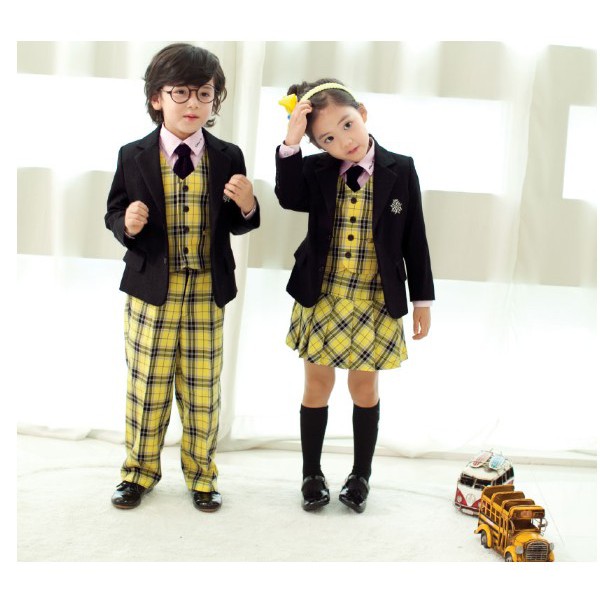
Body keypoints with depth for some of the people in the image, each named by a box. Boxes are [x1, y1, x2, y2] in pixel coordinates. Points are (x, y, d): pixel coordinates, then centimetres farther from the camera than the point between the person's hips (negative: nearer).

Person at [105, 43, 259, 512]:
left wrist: (247, 206, -16)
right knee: (147, 385, 10)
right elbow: (113, 213, 4)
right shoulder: (134, 156, -2)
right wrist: (127, 223, -18)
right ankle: (140, 469, 30)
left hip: (207, 294, 1)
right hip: (151, 289, 0)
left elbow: (237, 225, 5)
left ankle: (201, 474, 28)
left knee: (203, 389, 10)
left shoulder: (227, 157, 1)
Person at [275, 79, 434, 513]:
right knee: (317, 387, 12)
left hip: (374, 304, -1)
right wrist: (291, 144, -35)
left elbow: (415, 239, -1)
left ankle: (361, 476, 32)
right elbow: (289, 198, -27)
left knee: (365, 389, 13)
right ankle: (312, 475, 30)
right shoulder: (316, 171, -5)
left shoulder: (400, 170, -6)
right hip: (321, 300, 1)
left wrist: (422, 299, 1)